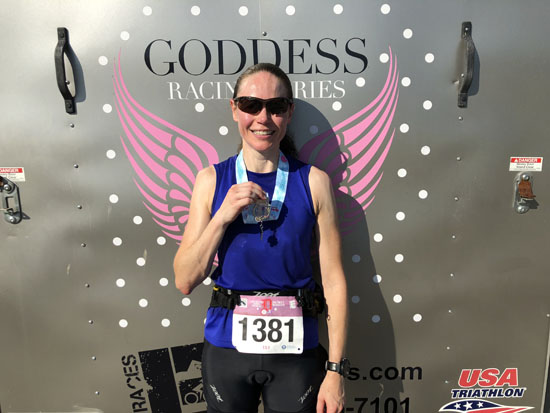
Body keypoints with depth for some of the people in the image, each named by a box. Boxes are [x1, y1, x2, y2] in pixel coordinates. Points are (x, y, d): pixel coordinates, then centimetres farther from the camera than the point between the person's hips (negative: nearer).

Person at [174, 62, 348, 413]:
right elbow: (185, 281, -5)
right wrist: (223, 215, -18)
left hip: (296, 350, -1)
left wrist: (336, 370, -7)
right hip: (227, 345, 1)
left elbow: (334, 280, -6)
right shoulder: (212, 180, -3)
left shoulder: (314, 182, -6)